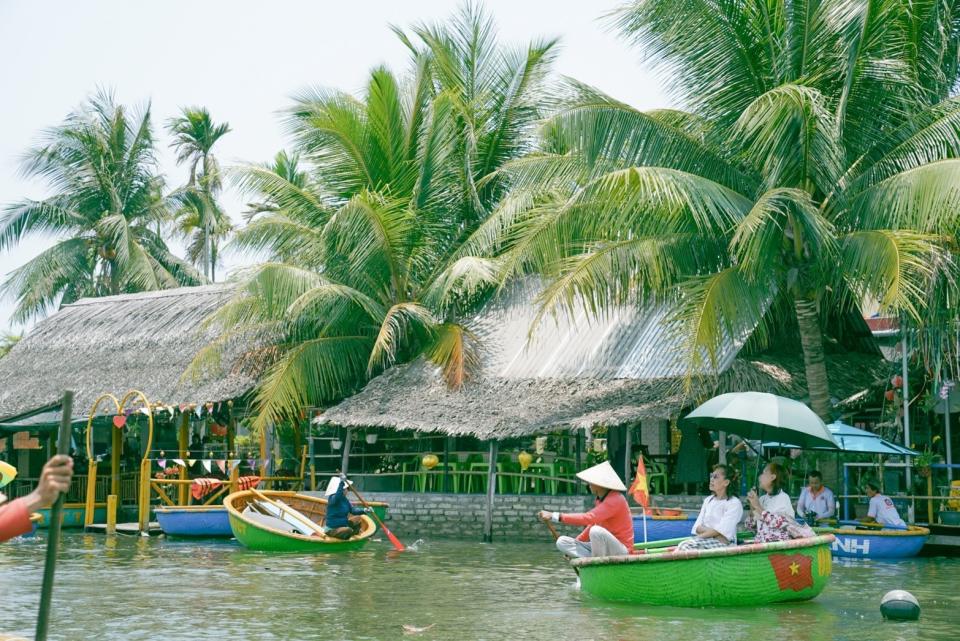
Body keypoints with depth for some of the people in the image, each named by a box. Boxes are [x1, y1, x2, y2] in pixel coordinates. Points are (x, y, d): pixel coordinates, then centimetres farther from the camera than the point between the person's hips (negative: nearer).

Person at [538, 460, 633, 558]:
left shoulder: (615, 499, -21)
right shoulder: (599, 499, 6)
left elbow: (588, 518, -32)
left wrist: (554, 516, -33)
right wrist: (574, 545, 15)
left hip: (621, 549, -9)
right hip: (602, 547, 9)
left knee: (596, 531, -37)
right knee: (562, 542, -2)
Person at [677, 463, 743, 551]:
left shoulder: (734, 503, -5)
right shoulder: (708, 500, 16)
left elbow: (721, 530, -13)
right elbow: (698, 527, 9)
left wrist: (699, 536, -11)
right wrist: (713, 532, -11)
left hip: (725, 544, -6)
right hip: (706, 540, 6)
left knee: (687, 546, -30)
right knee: (683, 545, -27)